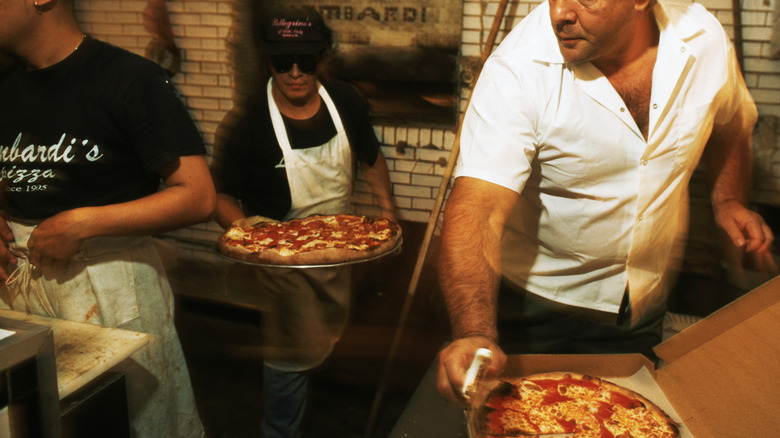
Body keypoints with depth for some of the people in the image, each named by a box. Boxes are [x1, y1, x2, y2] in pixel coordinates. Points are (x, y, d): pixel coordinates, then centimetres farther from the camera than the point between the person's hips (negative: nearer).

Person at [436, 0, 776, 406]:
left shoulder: (705, 40, -10)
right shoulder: (518, 68, -26)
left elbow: (729, 126, 13)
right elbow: (477, 208, -36)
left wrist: (729, 199, -4)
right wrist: (474, 334, -50)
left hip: (646, 310, 5)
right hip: (536, 306, -4)